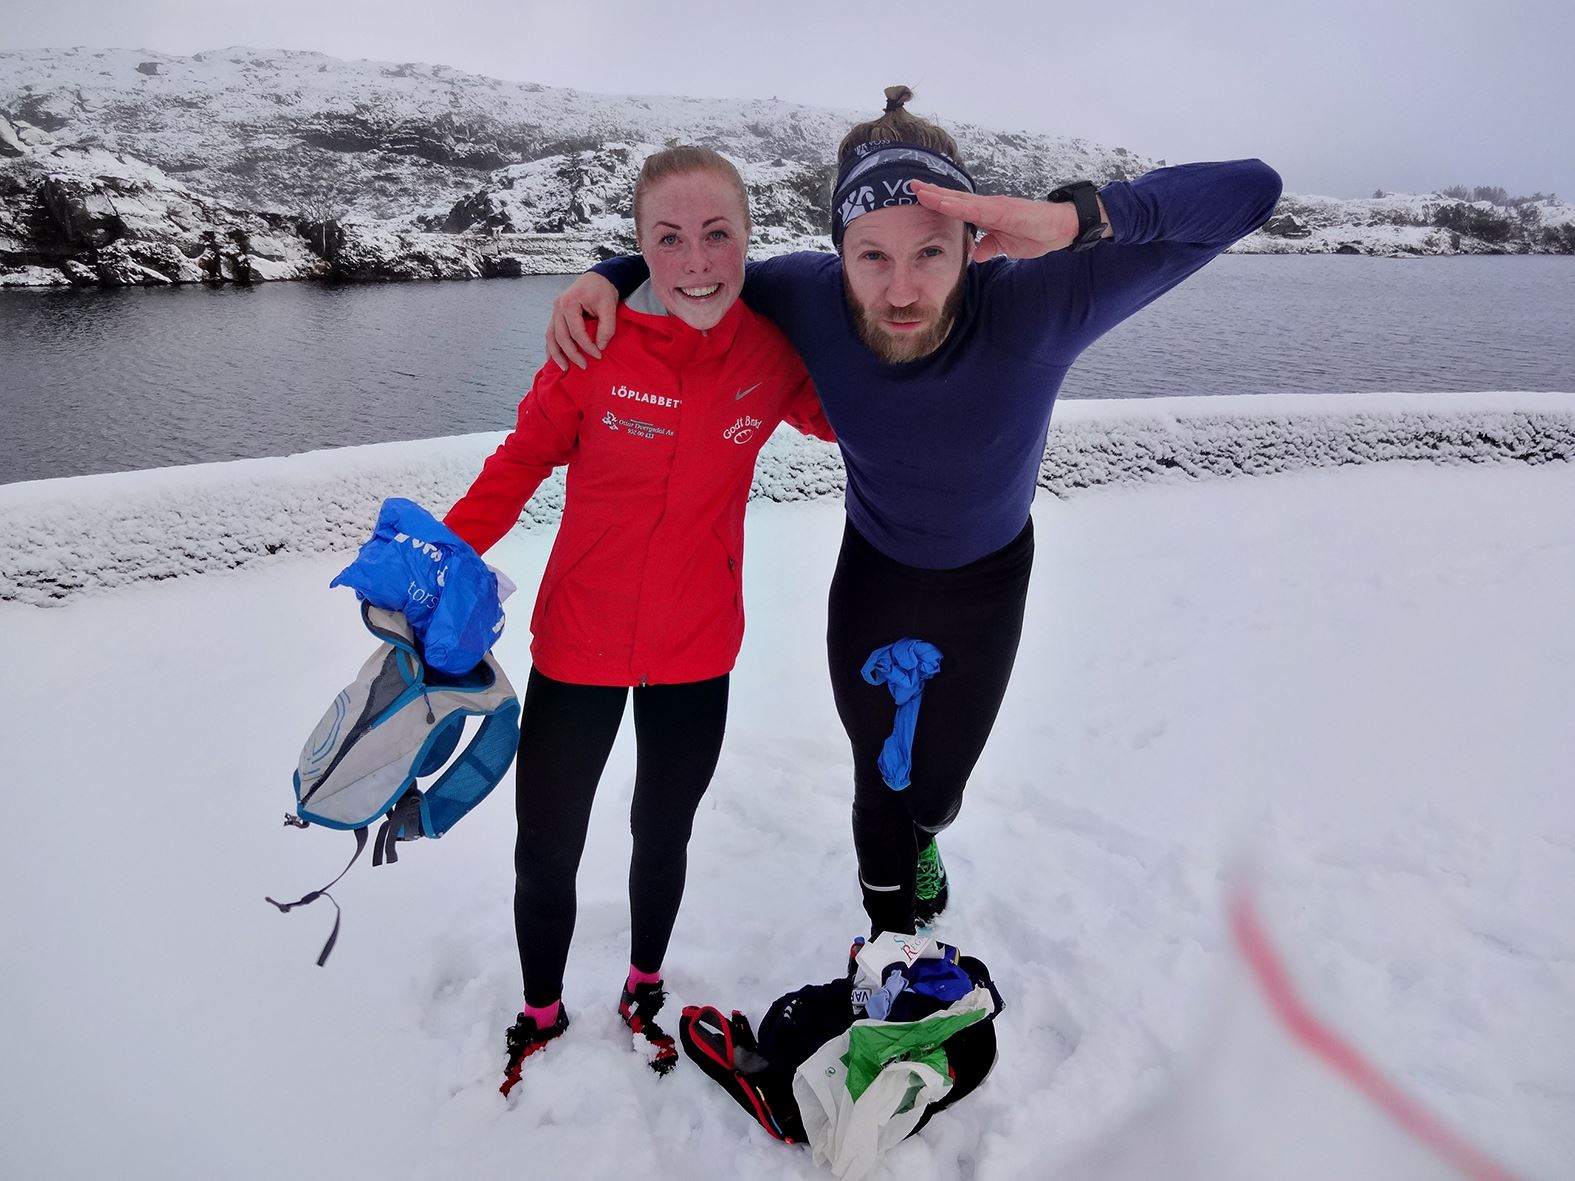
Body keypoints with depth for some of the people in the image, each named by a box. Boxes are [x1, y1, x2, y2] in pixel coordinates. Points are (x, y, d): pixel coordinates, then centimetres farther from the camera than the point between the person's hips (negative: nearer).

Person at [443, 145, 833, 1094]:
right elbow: (522, 461, -7)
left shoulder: (772, 354, -9)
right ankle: (541, 1016, 42)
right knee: (546, 855, 12)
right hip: (578, 646, -1)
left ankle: (644, 992, 50)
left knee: (663, 836, 22)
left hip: (698, 654, 2)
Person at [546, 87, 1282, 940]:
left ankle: (923, 836, 62)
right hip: (874, 575, 1)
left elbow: (1251, 191, -39)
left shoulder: (1035, 304, -37)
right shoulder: (810, 294, -29)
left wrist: (1076, 216, -55)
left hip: (988, 580, 0)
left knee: (937, 787, 20)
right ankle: (892, 938, 44)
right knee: (879, 782, 12)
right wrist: (607, 277, -28)